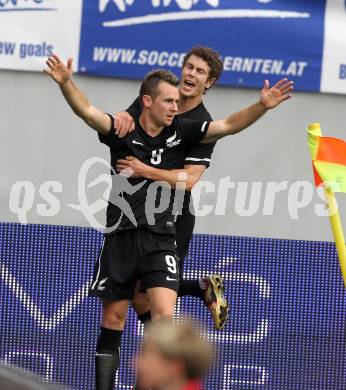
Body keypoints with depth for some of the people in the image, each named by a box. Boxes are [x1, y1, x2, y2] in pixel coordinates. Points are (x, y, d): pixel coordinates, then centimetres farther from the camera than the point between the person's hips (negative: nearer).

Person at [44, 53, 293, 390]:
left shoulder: (181, 132, 2)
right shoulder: (122, 133, -5)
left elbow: (229, 125, -1)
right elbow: (86, 110, -20)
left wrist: (262, 106, -17)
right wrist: (66, 83, -39)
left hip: (160, 240, 1)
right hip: (120, 238, -1)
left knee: (164, 314, -16)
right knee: (113, 321, 6)